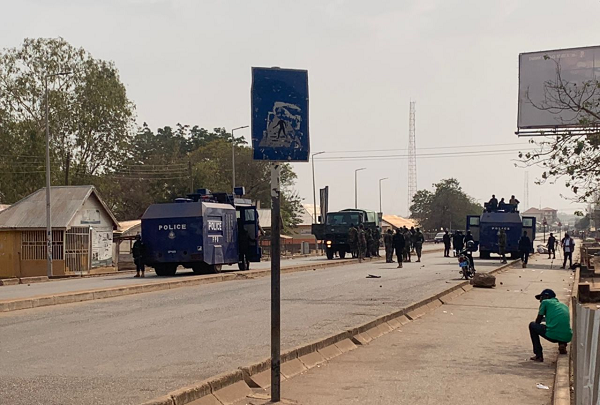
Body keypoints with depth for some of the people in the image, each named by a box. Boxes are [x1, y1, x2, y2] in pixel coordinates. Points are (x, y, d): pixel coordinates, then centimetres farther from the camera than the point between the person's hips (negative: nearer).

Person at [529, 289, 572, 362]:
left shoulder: (545, 302, 11)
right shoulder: (564, 306, 26)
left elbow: (538, 321, 15)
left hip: (553, 336, -6)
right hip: (567, 338, 6)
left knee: (532, 325, 20)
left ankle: (538, 355, 13)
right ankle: (562, 344, 11)